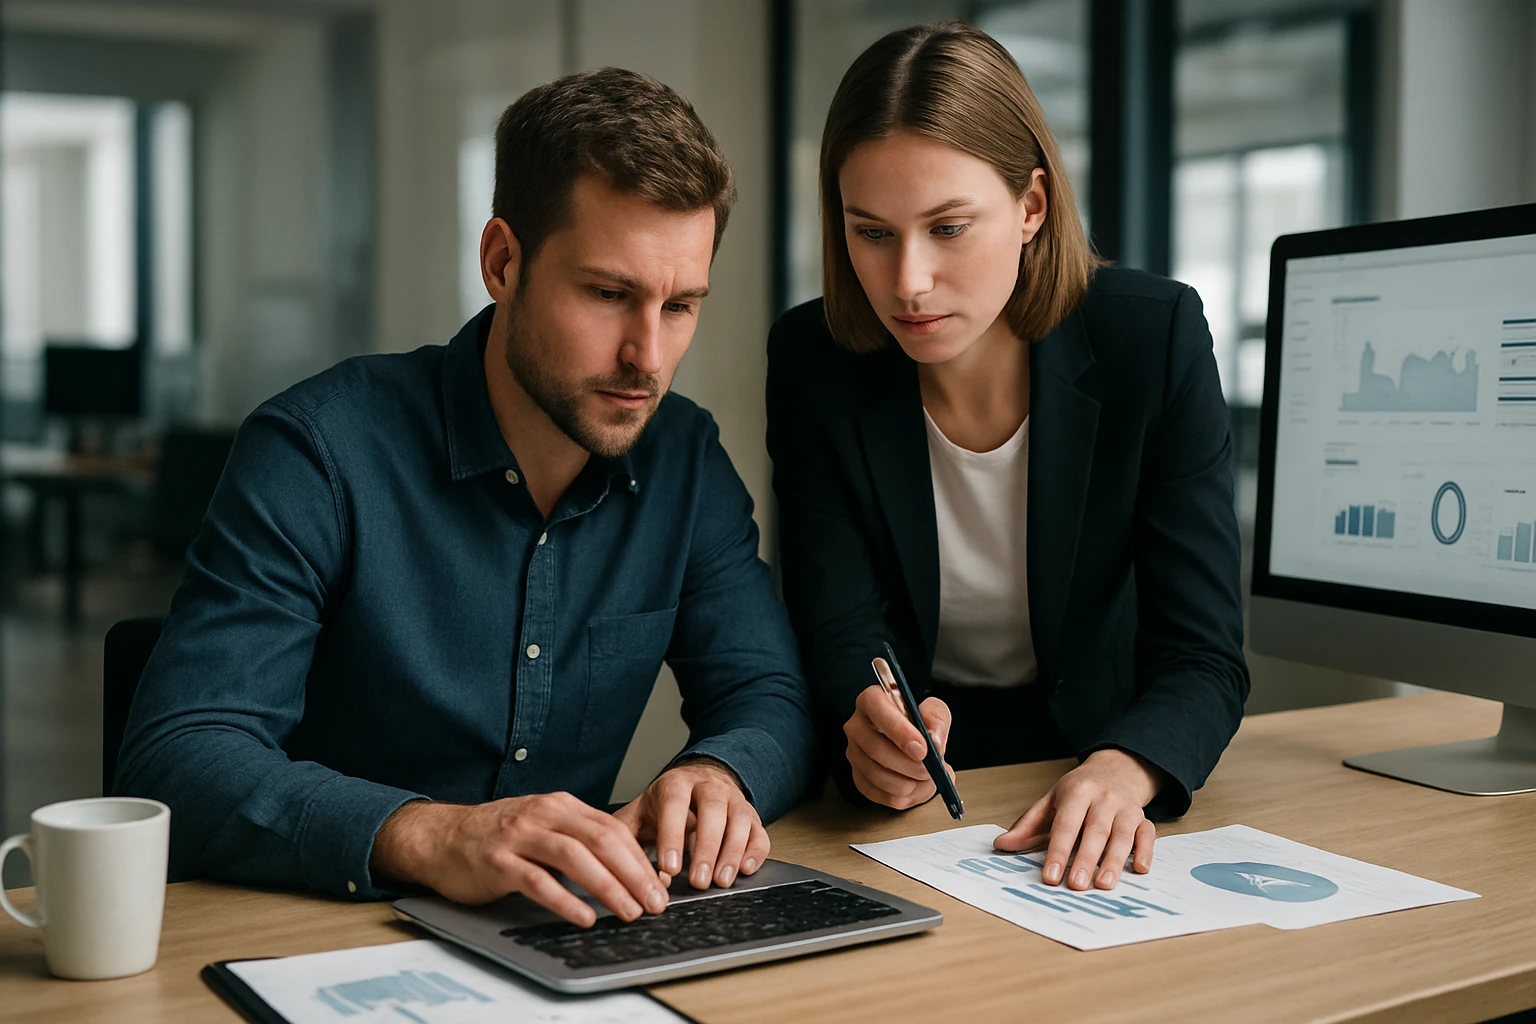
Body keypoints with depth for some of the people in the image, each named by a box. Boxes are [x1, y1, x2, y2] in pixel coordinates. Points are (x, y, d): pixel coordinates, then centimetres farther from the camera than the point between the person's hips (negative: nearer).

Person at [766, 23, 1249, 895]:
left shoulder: (1156, 336, -13)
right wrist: (877, 731, -34)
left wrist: (1123, 771, -35)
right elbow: (840, 635, -11)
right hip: (900, 801, 1)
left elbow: (1204, 658, -15)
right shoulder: (813, 360, -10)